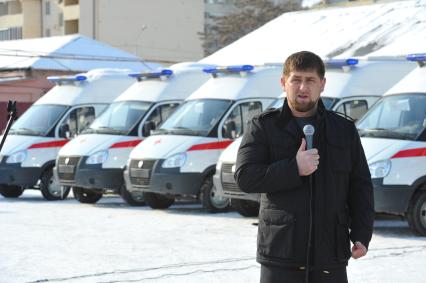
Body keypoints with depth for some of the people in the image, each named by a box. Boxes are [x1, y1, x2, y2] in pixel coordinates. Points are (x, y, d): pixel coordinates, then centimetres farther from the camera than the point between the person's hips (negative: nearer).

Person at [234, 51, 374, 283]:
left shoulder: (344, 130, 10)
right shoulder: (263, 127, 3)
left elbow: (360, 187, 9)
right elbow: (245, 177, -8)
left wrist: (361, 235, -3)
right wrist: (294, 169, -17)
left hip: (330, 254, 2)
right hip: (280, 251, -2)